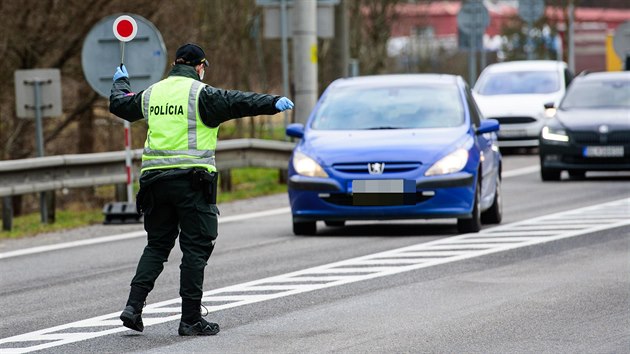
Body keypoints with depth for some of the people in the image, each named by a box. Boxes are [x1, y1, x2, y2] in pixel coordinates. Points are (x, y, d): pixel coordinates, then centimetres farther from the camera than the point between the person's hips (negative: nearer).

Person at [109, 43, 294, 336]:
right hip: (191, 179, -6)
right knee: (196, 248, 0)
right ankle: (191, 319, -1)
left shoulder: (152, 93, 14)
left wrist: (121, 82, 52)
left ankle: (134, 305, 4)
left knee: (157, 245, 16)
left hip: (155, 177, 6)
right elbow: (235, 102, -20)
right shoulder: (200, 94, -5)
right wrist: (273, 103, -28)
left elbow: (119, 105, 31)